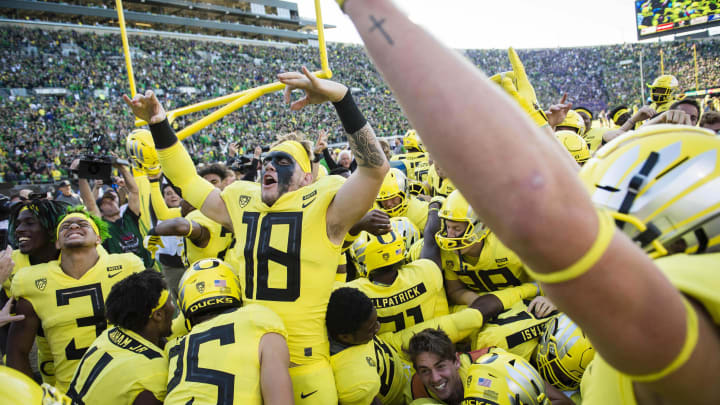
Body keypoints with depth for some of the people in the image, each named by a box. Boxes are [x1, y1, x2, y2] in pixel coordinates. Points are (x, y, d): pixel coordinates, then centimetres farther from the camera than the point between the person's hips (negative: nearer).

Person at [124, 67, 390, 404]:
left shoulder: (322, 209, -10)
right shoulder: (242, 205, 7)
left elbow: (374, 166, -24)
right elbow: (187, 180, 18)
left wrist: (340, 97, -32)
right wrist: (158, 125, 9)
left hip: (305, 363, -5)